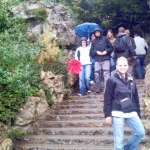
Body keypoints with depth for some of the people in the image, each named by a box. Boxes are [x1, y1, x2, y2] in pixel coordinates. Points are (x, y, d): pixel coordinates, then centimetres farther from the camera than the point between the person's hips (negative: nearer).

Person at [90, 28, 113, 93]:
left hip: (106, 59, -2)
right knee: (97, 74, 3)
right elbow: (91, 51, 10)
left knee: (106, 73, -10)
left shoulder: (105, 39, 8)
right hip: (97, 60, 3)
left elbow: (111, 48, 8)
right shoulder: (93, 41, 14)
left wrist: (106, 51, -9)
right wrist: (96, 52, -8)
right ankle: (98, 89, 16)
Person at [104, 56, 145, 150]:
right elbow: (107, 99, -5)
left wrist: (138, 114, 15)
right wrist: (107, 114, -9)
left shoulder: (131, 80, 12)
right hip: (117, 113, -5)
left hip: (131, 113, 5)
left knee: (141, 133, 3)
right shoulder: (112, 80, -4)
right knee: (119, 139, -2)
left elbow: (136, 98, 16)